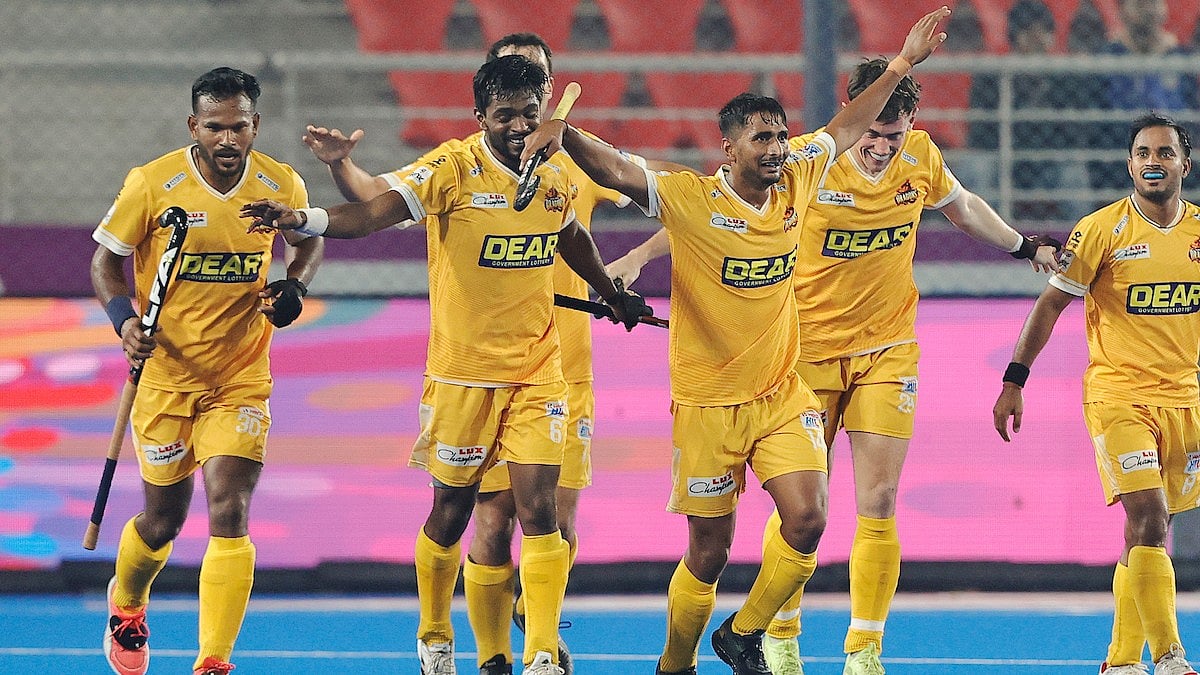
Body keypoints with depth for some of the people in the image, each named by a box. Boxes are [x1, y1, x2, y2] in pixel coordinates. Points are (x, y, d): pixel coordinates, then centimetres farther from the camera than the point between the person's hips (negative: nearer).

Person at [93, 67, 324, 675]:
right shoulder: (152, 184, -13)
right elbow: (105, 261, -2)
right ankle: (126, 604, 44)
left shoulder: (282, 186, -6)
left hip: (241, 380, 1)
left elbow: (310, 238, 16)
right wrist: (124, 319, -19)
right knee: (163, 521, 11)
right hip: (166, 374, -1)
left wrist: (294, 287, -4)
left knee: (229, 515, -14)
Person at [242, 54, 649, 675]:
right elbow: (378, 211, -26)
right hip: (462, 374, -3)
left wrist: (613, 296, 39)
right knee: (451, 512, 8)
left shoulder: (554, 180, 2)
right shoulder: (455, 170, -13)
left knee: (538, 510, -8)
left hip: (537, 373, 3)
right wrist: (303, 219, -44)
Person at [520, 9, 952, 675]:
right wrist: (564, 133, -40)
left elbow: (844, 128, 16)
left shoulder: (794, 183, 1)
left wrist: (901, 65, 15)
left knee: (807, 519, -14)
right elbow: (615, 171, -21)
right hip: (708, 403, -4)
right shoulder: (691, 199, -13)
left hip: (783, 395, 4)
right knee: (708, 554, 2)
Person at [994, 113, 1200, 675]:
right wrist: (1014, 379, -7)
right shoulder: (1101, 229, -6)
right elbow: (1051, 304, -3)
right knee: (1148, 516, -18)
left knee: (1147, 532, 7)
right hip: (1117, 394, -4)